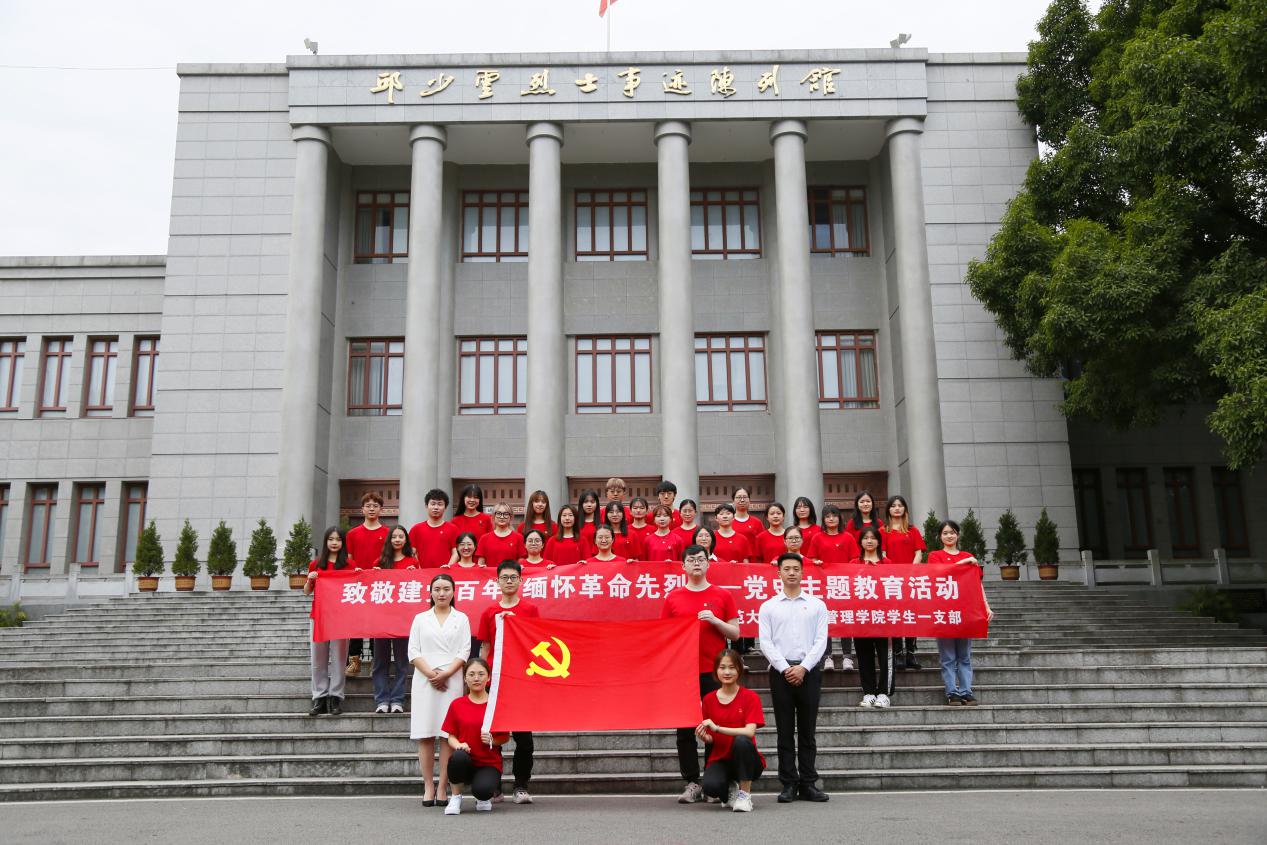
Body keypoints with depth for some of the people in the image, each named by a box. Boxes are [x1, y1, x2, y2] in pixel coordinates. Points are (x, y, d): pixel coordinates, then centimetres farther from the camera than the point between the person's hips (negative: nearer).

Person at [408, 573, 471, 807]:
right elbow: (413, 652, 4)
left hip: (451, 680, -1)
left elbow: (464, 652, 3)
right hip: (424, 680, 1)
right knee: (425, 735, -1)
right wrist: (431, 674, -10)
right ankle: (428, 786, 5)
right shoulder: (420, 619, 13)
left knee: (448, 734, -4)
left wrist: (445, 674, -11)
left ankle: (442, 788, 0)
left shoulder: (461, 619, 11)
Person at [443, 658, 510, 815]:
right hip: (465, 763, 1)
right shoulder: (457, 705, 4)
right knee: (458, 757, -36)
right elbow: (451, 737, 5)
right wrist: (459, 745, -17)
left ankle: (485, 798, 10)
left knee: (482, 790, -32)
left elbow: (506, 737, 6)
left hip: (490, 763, -1)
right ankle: (455, 798, -7)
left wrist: (492, 740, -15)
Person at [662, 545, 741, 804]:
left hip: (714, 672, -1)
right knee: (685, 729, 3)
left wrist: (715, 621, -11)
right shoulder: (672, 598, 8)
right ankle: (692, 783, 10)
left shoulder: (722, 596, 6)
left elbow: (735, 634, 6)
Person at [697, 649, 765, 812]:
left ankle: (745, 794, -16)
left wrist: (717, 728, -28)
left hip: (745, 762, -2)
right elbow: (710, 739, 6)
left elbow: (750, 731, -21)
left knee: (741, 741, -36)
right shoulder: (709, 699, 3)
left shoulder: (750, 697, -6)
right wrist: (704, 737, -18)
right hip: (720, 760, 2)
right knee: (710, 786, -31)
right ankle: (730, 790, 9)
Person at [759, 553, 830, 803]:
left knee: (807, 731, 4)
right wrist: (785, 669, -9)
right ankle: (789, 785, 8)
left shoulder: (817, 605, 8)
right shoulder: (768, 607, 7)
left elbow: (821, 640, 1)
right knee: (785, 732, 3)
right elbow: (765, 642, 1)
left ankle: (808, 784, 11)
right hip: (780, 671, 0)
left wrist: (803, 668, -10)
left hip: (809, 671, 0)